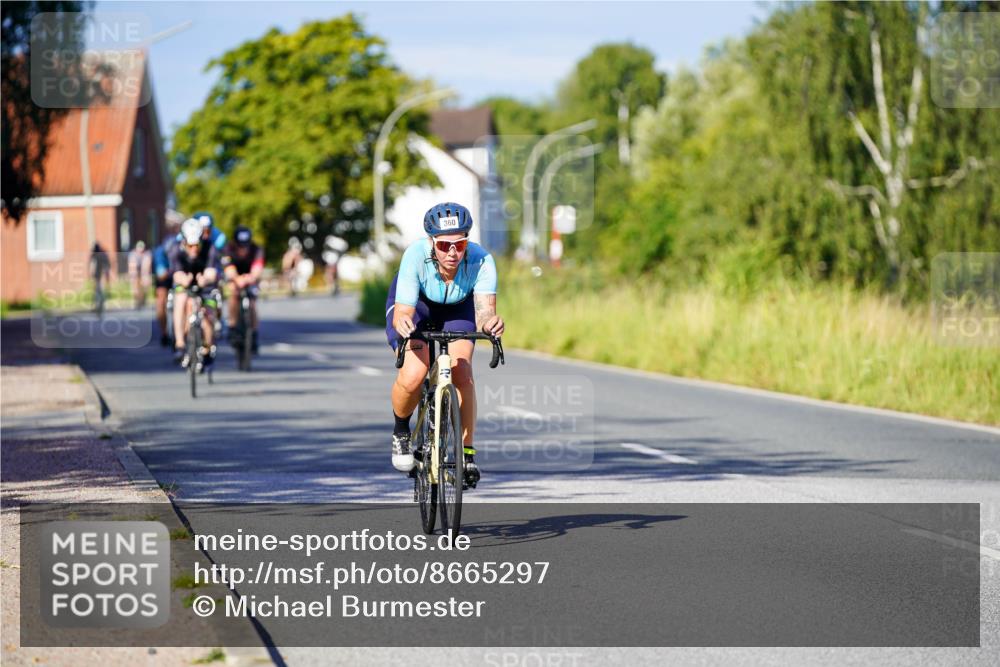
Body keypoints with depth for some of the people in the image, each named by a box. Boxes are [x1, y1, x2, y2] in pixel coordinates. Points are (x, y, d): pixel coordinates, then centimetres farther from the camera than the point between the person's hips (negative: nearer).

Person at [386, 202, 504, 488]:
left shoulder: (481, 260, -35)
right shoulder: (415, 256, -38)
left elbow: (485, 309, -44)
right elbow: (402, 312, -42)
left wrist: (489, 322, -67)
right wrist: (402, 323, -66)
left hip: (457, 308, 1)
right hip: (414, 305, -1)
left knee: (461, 372, -22)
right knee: (413, 375, -24)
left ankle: (467, 453, -6)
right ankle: (401, 431, 8)